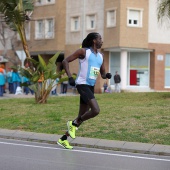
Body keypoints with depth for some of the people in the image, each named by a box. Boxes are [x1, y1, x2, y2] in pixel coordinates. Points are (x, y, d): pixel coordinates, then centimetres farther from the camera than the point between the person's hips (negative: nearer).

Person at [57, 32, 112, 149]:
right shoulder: (84, 51, -6)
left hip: (91, 87, 8)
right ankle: (74, 123, -2)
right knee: (96, 110, -23)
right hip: (83, 84, -8)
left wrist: (106, 75, -2)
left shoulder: (101, 56, 15)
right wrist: (70, 77, -17)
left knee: (82, 116, 10)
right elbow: (65, 61, -6)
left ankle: (63, 139, 20)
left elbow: (102, 73, 23)